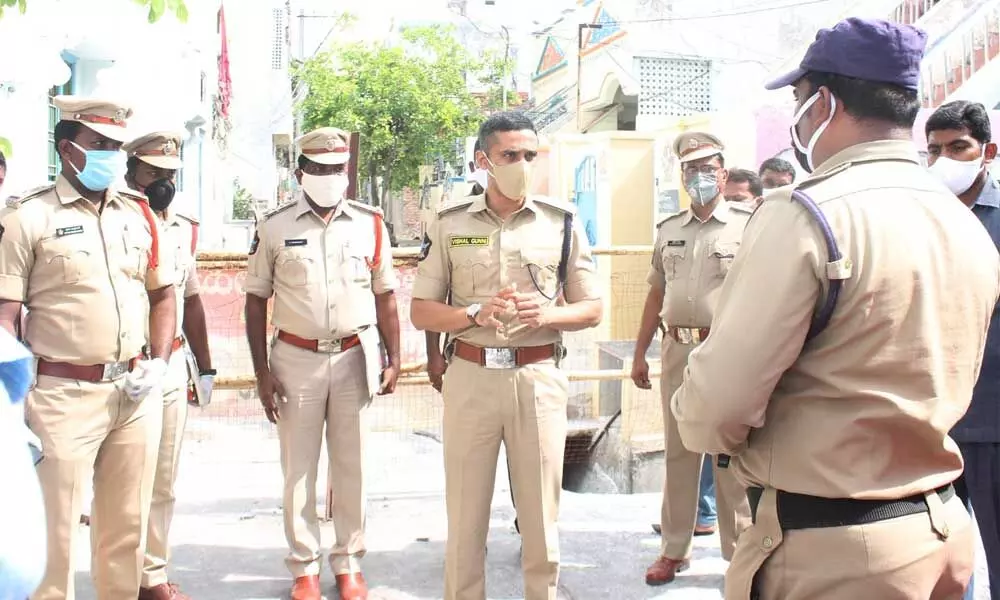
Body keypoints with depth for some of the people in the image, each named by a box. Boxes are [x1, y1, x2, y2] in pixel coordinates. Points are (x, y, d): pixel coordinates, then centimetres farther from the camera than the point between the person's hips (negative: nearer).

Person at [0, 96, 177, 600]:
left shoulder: (139, 214, 11)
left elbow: (162, 294, 18)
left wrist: (158, 364, 4)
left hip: (136, 394, 5)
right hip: (64, 395, -4)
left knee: (126, 525, 15)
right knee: (54, 528, 5)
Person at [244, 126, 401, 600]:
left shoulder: (370, 224, 4)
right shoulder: (274, 227, 0)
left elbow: (384, 296, 9)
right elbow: (256, 300, 3)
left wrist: (393, 359, 4)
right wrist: (261, 371, -3)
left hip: (355, 358, 1)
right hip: (297, 359, -1)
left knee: (351, 466, 8)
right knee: (298, 468, 6)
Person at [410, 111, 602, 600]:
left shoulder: (562, 222, 3)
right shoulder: (449, 223, 3)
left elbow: (592, 309, 7)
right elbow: (421, 312, 4)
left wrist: (546, 315, -14)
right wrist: (477, 314, -15)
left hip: (539, 377, 0)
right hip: (470, 377, 0)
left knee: (540, 514, 9)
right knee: (465, 515, 9)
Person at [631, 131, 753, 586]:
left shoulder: (747, 225, -4)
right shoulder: (668, 230, 13)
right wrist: (639, 354, 14)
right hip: (676, 351, 5)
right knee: (678, 453, 12)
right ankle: (674, 548, 25)